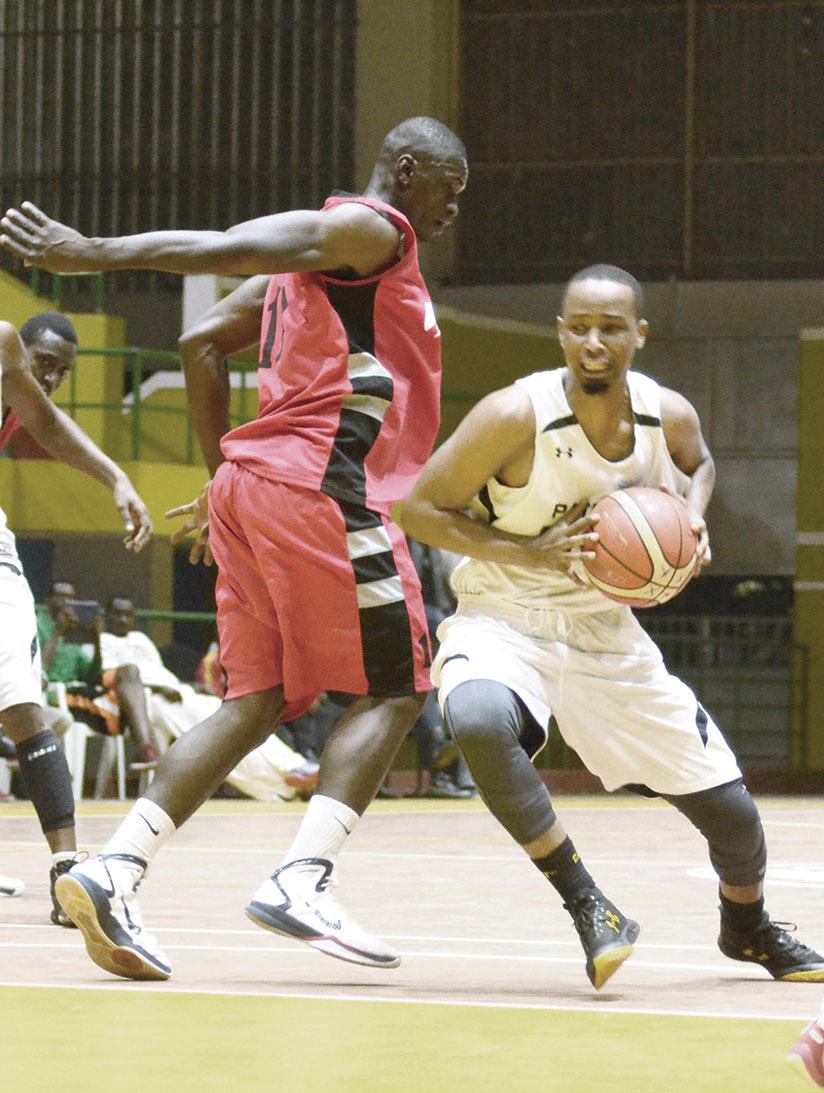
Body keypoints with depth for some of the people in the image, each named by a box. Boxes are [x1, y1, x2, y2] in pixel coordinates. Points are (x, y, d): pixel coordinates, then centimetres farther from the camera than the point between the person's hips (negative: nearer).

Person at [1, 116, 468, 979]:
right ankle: (300, 881, -17)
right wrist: (94, 255, -22)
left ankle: (114, 870, -7)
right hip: (319, 486, -9)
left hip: (251, 486, 9)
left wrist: (223, 476, 25)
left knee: (258, 700, 6)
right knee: (393, 689, -3)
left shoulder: (314, 255, 26)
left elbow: (202, 341, 24)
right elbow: (230, 248, -14)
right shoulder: (373, 229, -3)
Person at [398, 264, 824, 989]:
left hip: (607, 633, 4)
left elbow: (698, 464, 18)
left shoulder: (669, 416, -7)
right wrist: (533, 554, -25)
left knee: (732, 812, 5)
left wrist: (694, 516, -5)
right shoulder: (517, 416, -22)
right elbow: (421, 510, -15)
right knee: (479, 721, -41)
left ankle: (747, 927, 41)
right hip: (504, 622, -4)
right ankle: (586, 904, -24)